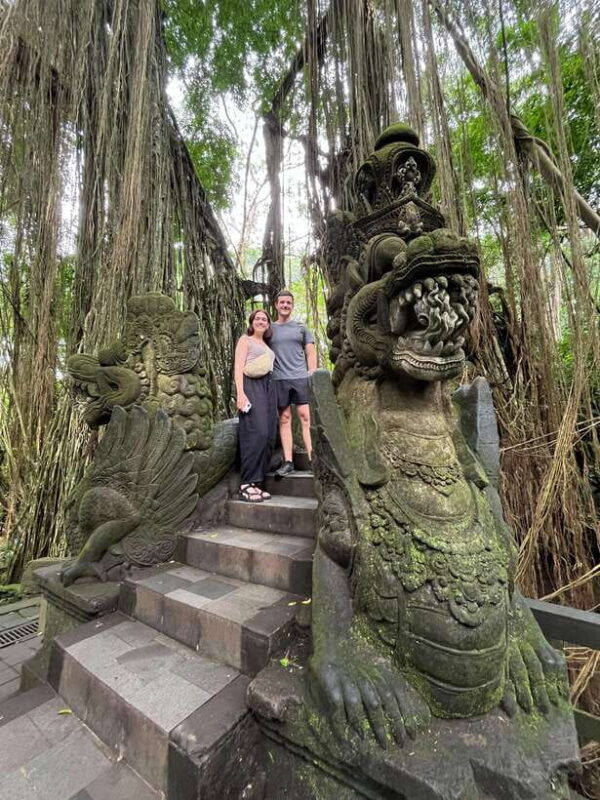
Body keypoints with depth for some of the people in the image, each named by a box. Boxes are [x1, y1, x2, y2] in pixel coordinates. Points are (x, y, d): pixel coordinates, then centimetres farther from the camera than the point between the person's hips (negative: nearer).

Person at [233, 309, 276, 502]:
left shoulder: (267, 346, 27)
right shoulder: (245, 340, 9)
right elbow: (238, 367, -3)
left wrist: (269, 392, 5)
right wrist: (240, 393, -16)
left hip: (268, 387, 7)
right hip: (251, 385, -7)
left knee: (267, 435, 0)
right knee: (256, 433, -17)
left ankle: (257, 483, 5)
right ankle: (247, 484, -12)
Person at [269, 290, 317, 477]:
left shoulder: (301, 327, 13)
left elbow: (311, 353, 11)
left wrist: (312, 374, -2)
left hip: (301, 378, 0)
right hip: (279, 379, 1)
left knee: (306, 417, -4)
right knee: (284, 419, 1)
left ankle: (312, 459, -1)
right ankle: (288, 462, 4)